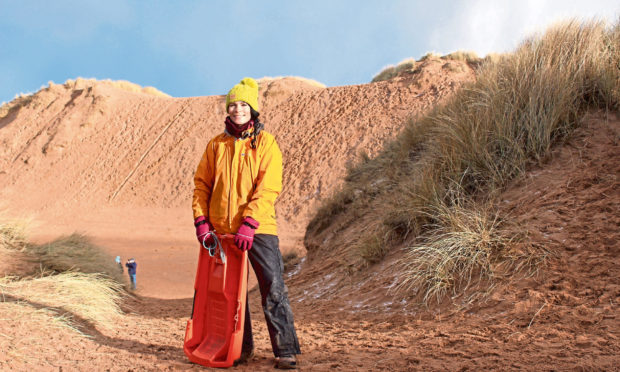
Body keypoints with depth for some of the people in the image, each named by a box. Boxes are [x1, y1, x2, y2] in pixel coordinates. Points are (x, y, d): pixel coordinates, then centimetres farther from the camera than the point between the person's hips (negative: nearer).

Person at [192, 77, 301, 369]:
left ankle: (286, 351, 3)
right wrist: (201, 220, 1)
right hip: (222, 230, 4)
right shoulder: (216, 144, 10)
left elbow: (269, 188, -10)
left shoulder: (265, 142, -1)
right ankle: (241, 348, 25)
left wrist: (249, 224, -18)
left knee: (273, 290, -6)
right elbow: (201, 183, 13)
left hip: (258, 228, -4)